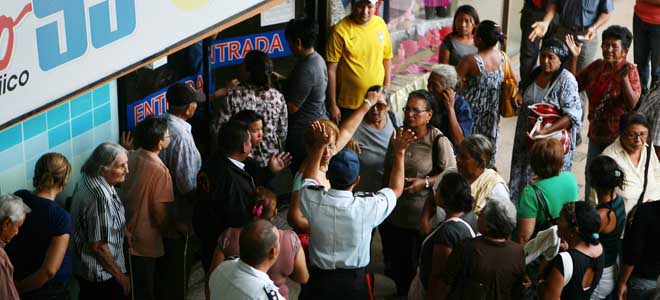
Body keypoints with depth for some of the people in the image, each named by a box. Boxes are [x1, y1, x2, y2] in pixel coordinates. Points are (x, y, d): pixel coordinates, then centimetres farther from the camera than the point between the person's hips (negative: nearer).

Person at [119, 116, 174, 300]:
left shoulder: (129, 158, -5)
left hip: (125, 235, 6)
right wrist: (169, 229, 2)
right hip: (144, 242, -6)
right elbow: (160, 212, -18)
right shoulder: (159, 171, -24)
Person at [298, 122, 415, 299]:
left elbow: (309, 179, 9)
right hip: (355, 283, -1)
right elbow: (396, 189, 0)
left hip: (318, 280, 2)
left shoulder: (312, 201, -18)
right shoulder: (367, 207, -22)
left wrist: (319, 145, 11)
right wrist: (399, 152, 5)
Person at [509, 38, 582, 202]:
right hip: (527, 139, 7)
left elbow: (572, 116, -24)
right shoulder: (535, 74, 5)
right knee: (520, 180, 13)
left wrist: (545, 131, -31)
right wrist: (519, 95, 1)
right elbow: (524, 90, 26)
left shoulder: (566, 80, -17)